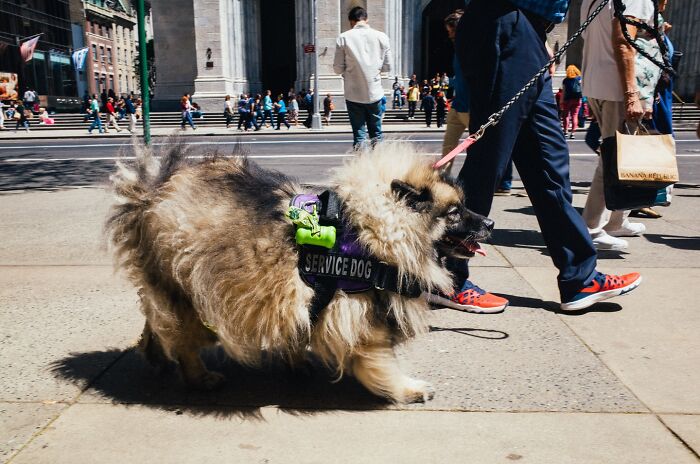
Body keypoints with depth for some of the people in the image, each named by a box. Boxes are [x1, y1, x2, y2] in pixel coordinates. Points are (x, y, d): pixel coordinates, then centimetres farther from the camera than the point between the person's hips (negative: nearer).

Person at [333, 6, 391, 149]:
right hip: (374, 92, 1)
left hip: (353, 94, -1)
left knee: (358, 133, 7)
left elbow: (338, 69, -4)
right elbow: (388, 67, 4)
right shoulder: (381, 36, 0)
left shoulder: (344, 38, -5)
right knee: (376, 132, 13)